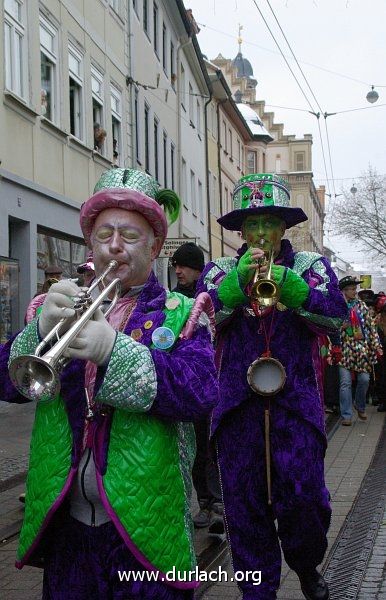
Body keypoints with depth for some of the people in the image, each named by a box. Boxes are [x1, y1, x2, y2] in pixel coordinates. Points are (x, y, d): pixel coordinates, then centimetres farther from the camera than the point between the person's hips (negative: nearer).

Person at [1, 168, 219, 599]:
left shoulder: (180, 314, -1)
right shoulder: (65, 307, 8)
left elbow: (201, 393, -18)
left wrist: (113, 350, -30)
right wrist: (42, 330, -22)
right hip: (64, 524, 3)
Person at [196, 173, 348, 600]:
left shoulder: (311, 266, 8)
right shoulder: (220, 270, 10)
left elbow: (334, 316, -9)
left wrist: (287, 284, -22)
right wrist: (238, 281, -20)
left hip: (296, 400, -1)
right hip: (238, 402, 1)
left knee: (303, 494, -6)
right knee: (243, 500, 5)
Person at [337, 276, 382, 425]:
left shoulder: (361, 305, 8)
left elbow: (371, 325, 8)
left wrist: (376, 345, 4)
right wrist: (341, 327, -16)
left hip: (362, 347, 3)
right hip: (345, 348, -3)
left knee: (364, 379, 2)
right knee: (345, 382, -5)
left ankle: (360, 407, 27)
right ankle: (346, 415, 3)